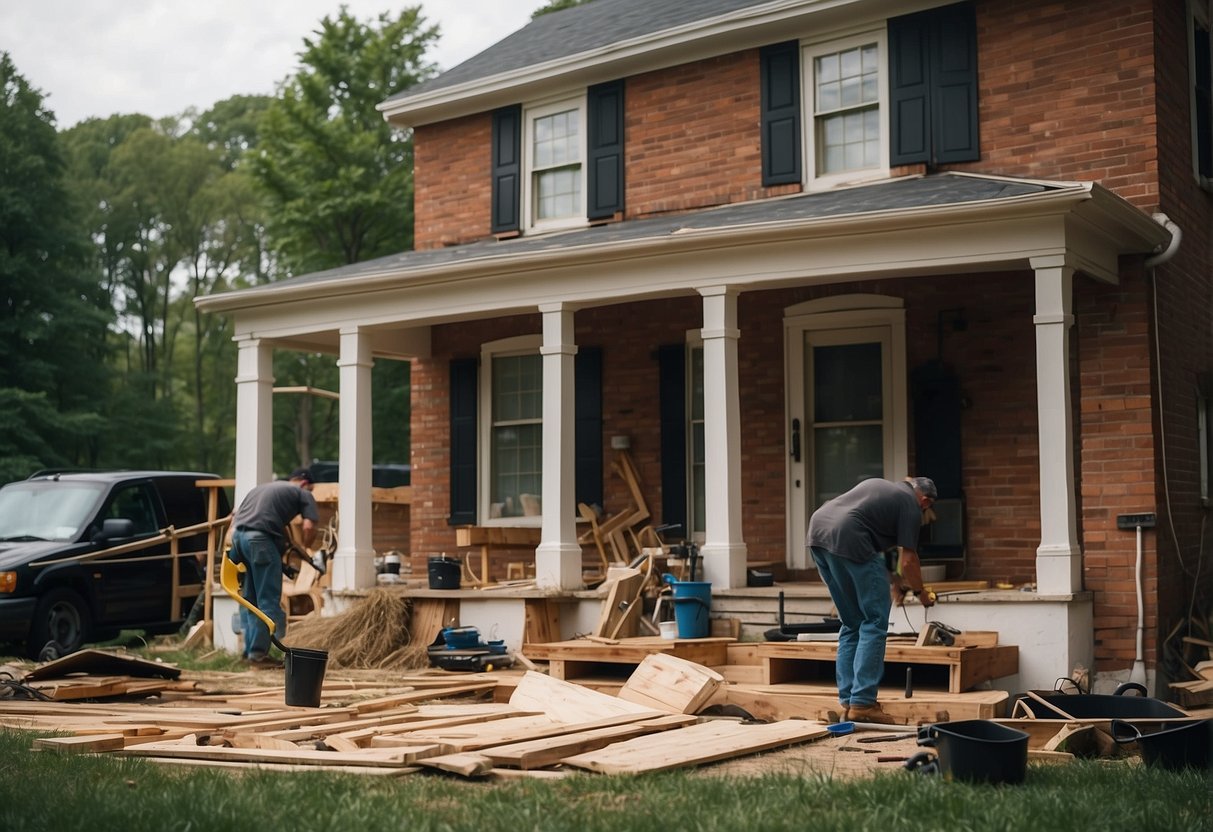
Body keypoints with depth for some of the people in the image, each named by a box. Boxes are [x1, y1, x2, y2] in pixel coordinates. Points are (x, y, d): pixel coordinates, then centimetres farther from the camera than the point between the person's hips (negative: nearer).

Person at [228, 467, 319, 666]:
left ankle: (250, 649, 20)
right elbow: (309, 527, -2)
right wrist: (304, 548, 15)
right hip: (260, 539, -7)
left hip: (238, 535, 7)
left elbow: (235, 517, 30)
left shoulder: (263, 487, 32)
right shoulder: (303, 494, 12)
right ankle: (258, 653, -3)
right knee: (268, 601, 0)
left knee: (249, 599, 17)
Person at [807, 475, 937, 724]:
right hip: (846, 539, -8)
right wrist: (920, 593, 25)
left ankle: (847, 703, 15)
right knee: (874, 623, 1)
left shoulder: (879, 487, 32)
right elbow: (908, 560, 8)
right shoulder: (911, 505, 9)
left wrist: (892, 579, 38)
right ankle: (862, 703, -5)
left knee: (852, 624, 16)